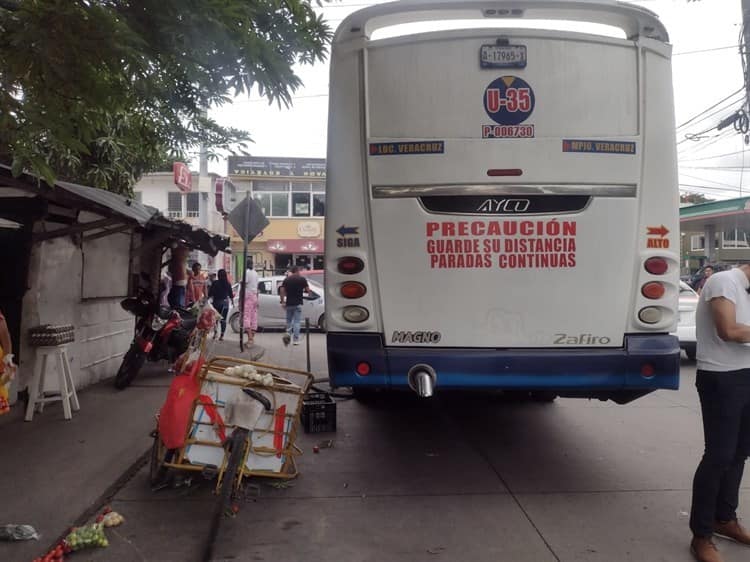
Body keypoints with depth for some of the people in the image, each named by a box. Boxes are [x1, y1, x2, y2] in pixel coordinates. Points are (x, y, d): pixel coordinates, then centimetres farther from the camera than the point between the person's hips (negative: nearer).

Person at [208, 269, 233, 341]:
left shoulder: (215, 283, -8)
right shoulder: (228, 284, -4)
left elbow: (210, 294, -7)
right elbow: (231, 295, 2)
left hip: (216, 302, -1)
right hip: (225, 303, 1)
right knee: (223, 319, 4)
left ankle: (215, 333, 10)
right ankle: (222, 335, 2)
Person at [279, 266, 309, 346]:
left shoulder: (286, 280, 4)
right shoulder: (302, 279, -3)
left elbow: (281, 290, -3)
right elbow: (308, 290, -3)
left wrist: (282, 301, 3)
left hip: (289, 303, 2)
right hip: (298, 303, -2)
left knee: (289, 320, 18)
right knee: (296, 321, 3)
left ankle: (288, 334, -5)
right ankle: (296, 340, 2)